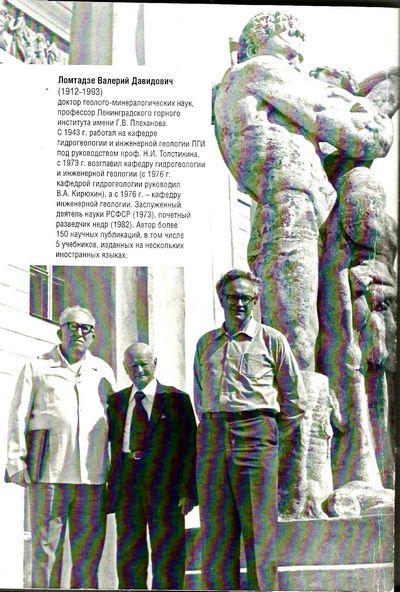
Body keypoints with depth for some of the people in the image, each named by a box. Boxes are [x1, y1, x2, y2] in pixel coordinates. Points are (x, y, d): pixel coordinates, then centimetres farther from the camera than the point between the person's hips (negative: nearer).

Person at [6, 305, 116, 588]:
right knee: (46, 546, -5)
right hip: (49, 471, -2)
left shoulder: (103, 371, 20)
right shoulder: (37, 368, 12)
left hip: (92, 474, 3)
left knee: (89, 549, 1)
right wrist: (17, 462, -3)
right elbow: (18, 417, 7)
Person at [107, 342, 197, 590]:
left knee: (167, 553, 1)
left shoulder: (177, 399, 2)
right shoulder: (117, 401, 13)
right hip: (127, 486, 3)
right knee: (129, 554, 6)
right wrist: (111, 489, 1)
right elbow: (109, 440, 10)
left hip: (165, 485, -3)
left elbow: (189, 447, -1)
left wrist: (187, 490, -8)